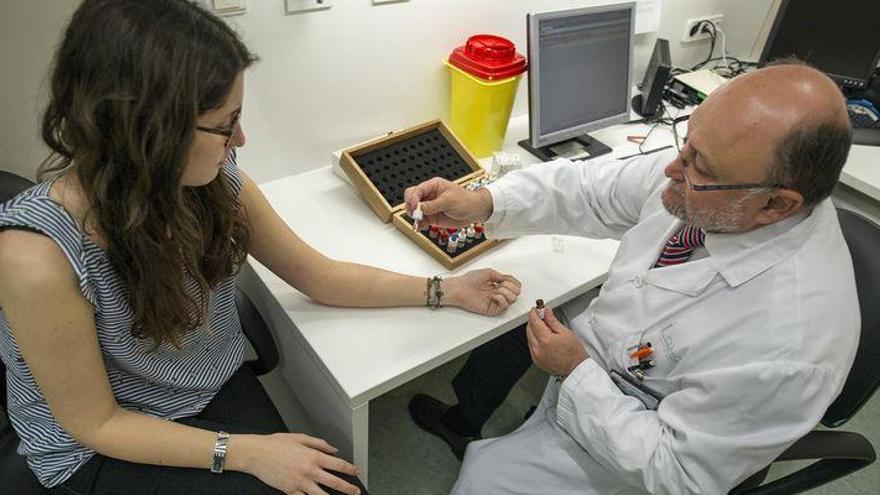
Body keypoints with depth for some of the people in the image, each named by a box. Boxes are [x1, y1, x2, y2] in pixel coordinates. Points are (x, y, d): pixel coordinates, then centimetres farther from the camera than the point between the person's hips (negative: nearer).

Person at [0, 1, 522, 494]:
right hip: (105, 449, -3)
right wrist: (247, 452, -24)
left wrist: (446, 291, -4)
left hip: (220, 393, 4)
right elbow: (97, 424, -17)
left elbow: (317, 275, -4)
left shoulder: (215, 180, -15)